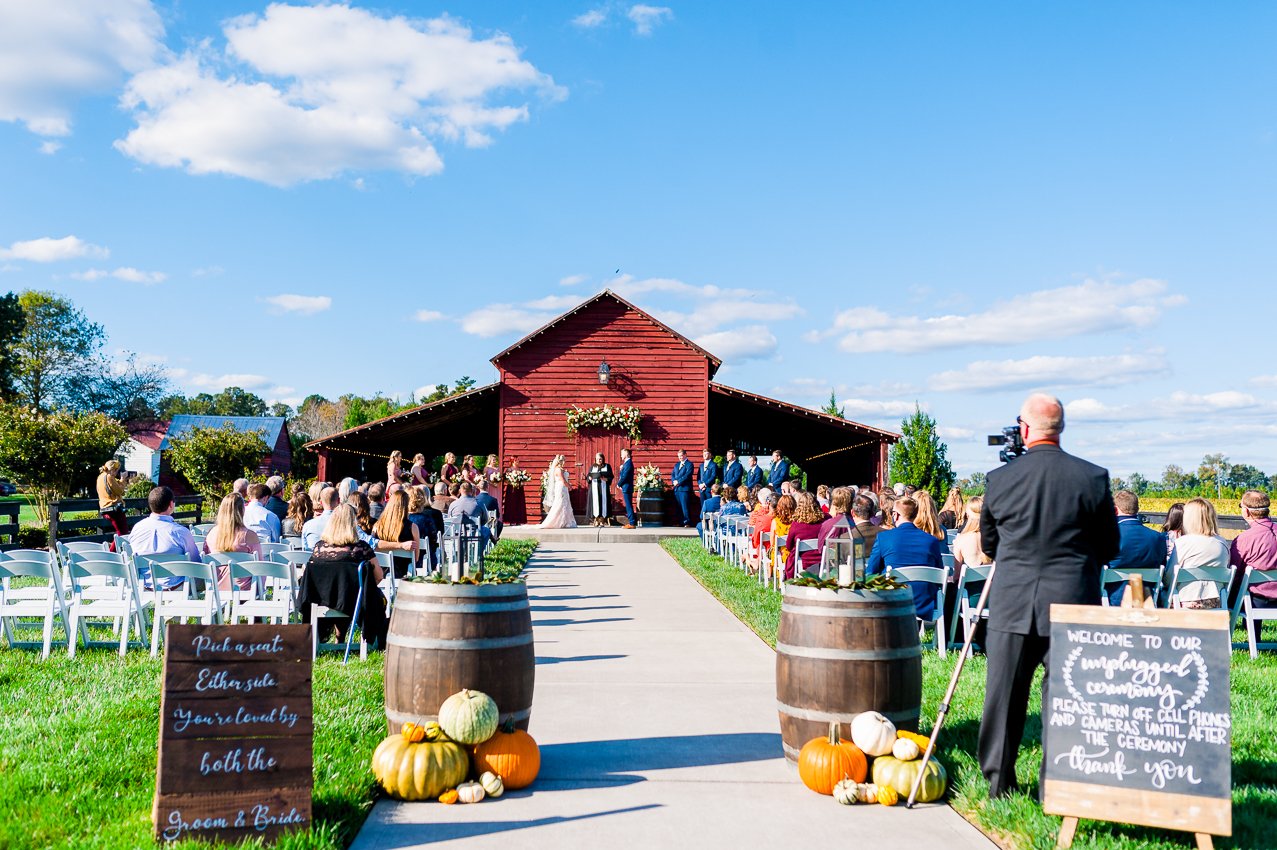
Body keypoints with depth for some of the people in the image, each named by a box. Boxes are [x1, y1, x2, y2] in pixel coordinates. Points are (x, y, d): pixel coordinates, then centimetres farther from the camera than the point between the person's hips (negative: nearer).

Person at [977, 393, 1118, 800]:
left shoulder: (999, 479, -5)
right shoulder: (1094, 477, -6)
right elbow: (1110, 548, 5)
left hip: (1011, 606, 0)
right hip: (1073, 606, 0)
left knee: (1003, 699, 10)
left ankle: (999, 787, 20)